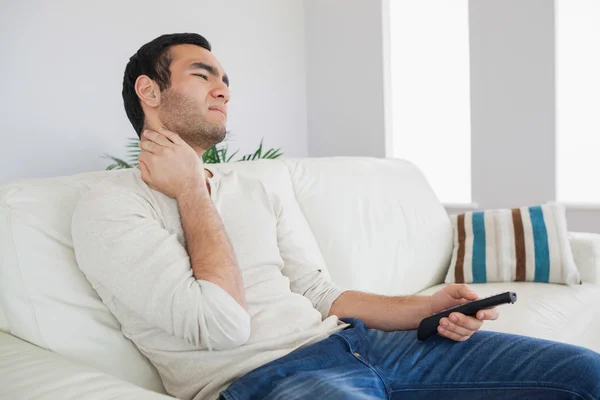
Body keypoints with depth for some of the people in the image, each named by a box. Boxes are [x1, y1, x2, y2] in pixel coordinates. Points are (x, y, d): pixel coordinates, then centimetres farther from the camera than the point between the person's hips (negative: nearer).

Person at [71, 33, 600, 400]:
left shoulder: (253, 191, 21)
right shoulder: (110, 206, -1)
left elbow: (317, 294, 16)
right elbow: (220, 323, -13)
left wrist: (426, 308, 2)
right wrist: (190, 190, -5)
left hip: (345, 339, 7)